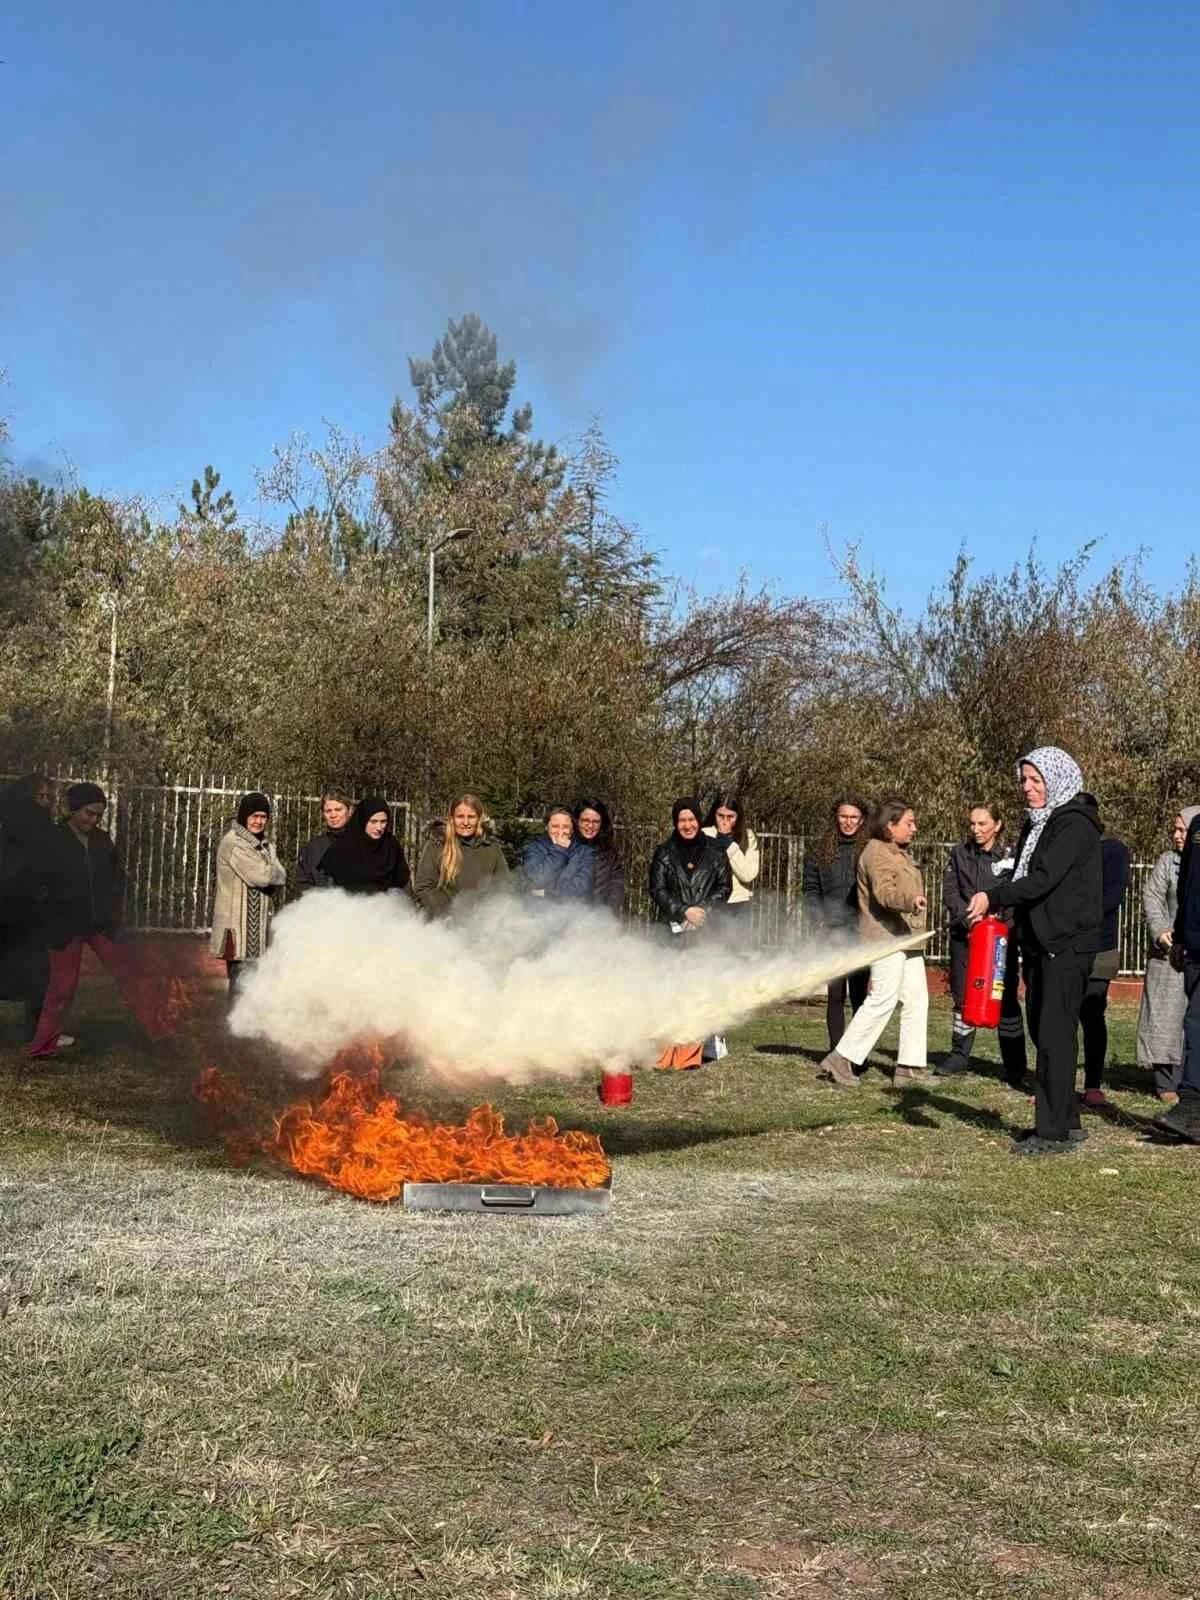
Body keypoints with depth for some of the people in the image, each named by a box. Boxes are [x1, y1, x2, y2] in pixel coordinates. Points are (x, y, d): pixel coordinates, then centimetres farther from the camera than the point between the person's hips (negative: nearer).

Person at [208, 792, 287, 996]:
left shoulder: (266, 845, 18)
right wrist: (272, 873, 2)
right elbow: (261, 875, -18)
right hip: (239, 924, -8)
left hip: (260, 923, 8)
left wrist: (267, 873, -11)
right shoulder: (233, 843, -9)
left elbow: (280, 877, 7)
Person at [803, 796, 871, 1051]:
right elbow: (810, 888, 9)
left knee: (859, 993, -1)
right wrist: (815, 923, -3)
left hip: (861, 933, -2)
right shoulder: (822, 851, 10)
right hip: (832, 932, 2)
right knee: (835, 994, 4)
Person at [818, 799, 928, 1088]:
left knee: (916, 1000, 6)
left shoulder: (901, 853, 22)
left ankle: (909, 1066, 9)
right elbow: (884, 892, -27)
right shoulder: (877, 852, -11)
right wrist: (910, 900, -44)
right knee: (883, 999, -14)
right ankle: (840, 1060, -11)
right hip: (885, 936, -10)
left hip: (907, 939, 10)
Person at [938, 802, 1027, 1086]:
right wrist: (968, 920, -10)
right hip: (964, 935, 3)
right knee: (962, 995, 9)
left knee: (1005, 998, -2)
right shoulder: (960, 854, 9)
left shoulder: (1011, 857, -1)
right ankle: (959, 1056, 21)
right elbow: (949, 892, 4)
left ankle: (1014, 1066, 4)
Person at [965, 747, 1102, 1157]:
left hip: (1068, 944, -9)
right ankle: (1066, 1120, 22)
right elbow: (1022, 875, 15)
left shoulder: (1075, 826, -12)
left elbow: (1044, 879, -22)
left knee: (1055, 1034, -9)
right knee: (1041, 1031, 12)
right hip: (1040, 943, 9)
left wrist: (993, 899, -23)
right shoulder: (1037, 824, 17)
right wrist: (991, 901, -3)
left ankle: (1053, 1131, -6)